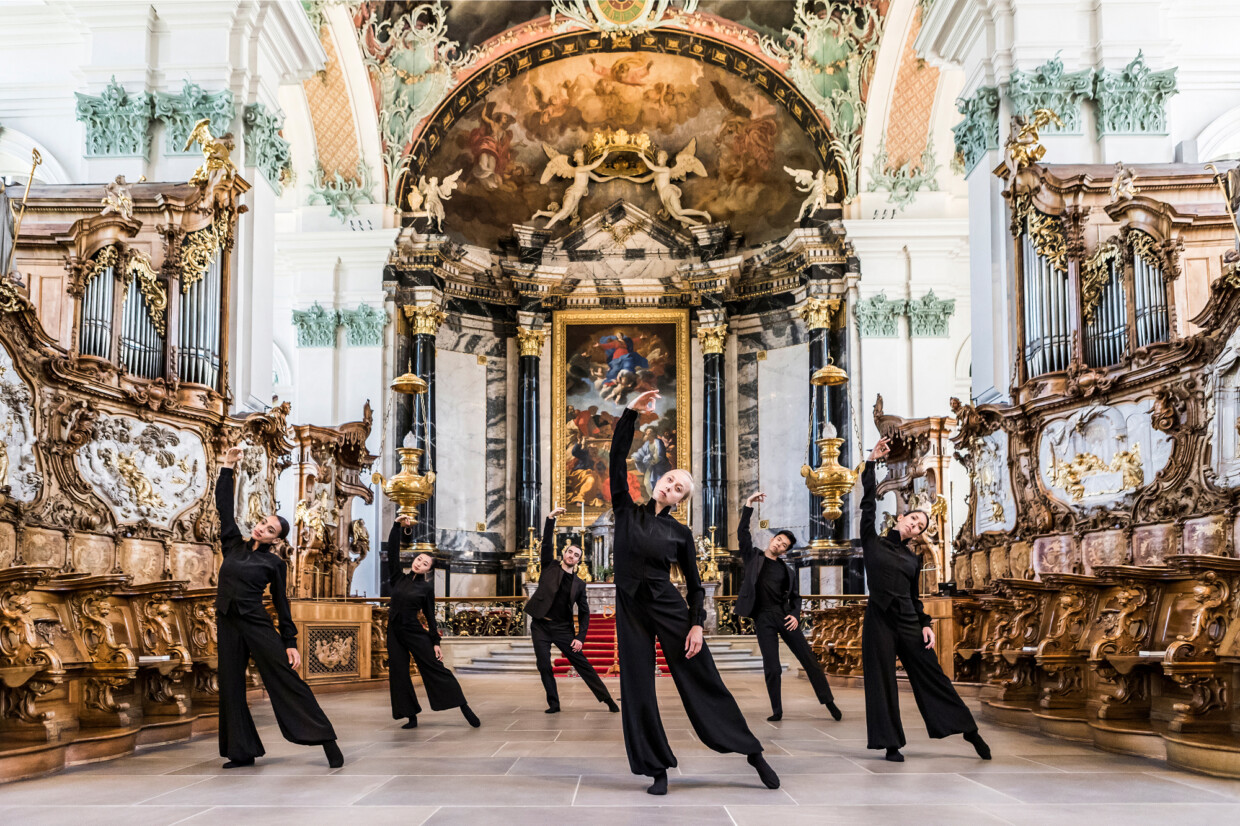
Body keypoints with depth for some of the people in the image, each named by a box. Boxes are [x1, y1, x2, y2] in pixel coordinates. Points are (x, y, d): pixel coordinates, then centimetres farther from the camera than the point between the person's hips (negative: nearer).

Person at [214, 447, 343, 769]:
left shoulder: (275, 563, 0)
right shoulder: (234, 545, 9)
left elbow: (281, 604, 2)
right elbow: (224, 506, 9)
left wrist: (290, 643, -2)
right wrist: (227, 467, 4)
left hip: (256, 623, -4)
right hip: (228, 624, 4)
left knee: (285, 679, -7)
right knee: (230, 687, 5)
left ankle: (326, 739, -6)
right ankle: (242, 752, 13)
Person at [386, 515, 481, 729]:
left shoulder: (427, 587, -2)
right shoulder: (398, 578, 5)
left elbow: (430, 616, 0)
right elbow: (392, 551, -2)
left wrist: (435, 642, -3)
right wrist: (397, 526, -10)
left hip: (415, 632, -4)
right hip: (395, 633, 4)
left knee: (435, 668, -7)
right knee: (398, 675, 2)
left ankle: (464, 707, -5)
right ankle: (412, 717, 11)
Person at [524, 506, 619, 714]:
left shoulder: (579, 584, 7)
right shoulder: (550, 567, 6)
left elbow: (584, 612, 7)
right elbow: (547, 544, -5)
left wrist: (580, 637, -4)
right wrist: (551, 518, -15)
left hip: (562, 629, 0)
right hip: (540, 626, 0)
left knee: (582, 664, -3)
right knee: (544, 667, -7)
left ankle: (608, 699, 1)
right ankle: (553, 704, 5)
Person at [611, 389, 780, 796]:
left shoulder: (680, 533, 3)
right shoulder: (627, 511, 5)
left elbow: (694, 583, 6)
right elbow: (618, 460, -4)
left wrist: (696, 624, -7)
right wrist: (631, 413, -12)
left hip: (669, 607, -1)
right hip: (632, 609, 2)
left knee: (702, 680, 1)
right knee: (637, 690, 1)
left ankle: (752, 751, 9)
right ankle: (658, 770, 10)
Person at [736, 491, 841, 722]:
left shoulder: (787, 570, 14)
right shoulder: (753, 558, 9)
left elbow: (795, 597, 15)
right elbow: (742, 533, -2)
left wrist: (795, 615, -4)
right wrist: (748, 507, -11)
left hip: (784, 616, 2)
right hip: (763, 618, -2)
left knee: (809, 659, -1)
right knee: (772, 668, -4)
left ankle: (829, 702, 5)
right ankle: (777, 711, 7)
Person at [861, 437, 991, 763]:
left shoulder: (913, 558, 13)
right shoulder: (874, 542, 3)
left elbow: (913, 596, 17)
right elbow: (868, 504, -5)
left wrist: (925, 624, 3)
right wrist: (871, 462, -8)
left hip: (909, 622, 3)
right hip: (880, 621, -3)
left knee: (932, 675, 5)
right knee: (882, 681, 0)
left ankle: (969, 730, 14)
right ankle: (891, 744, 9)